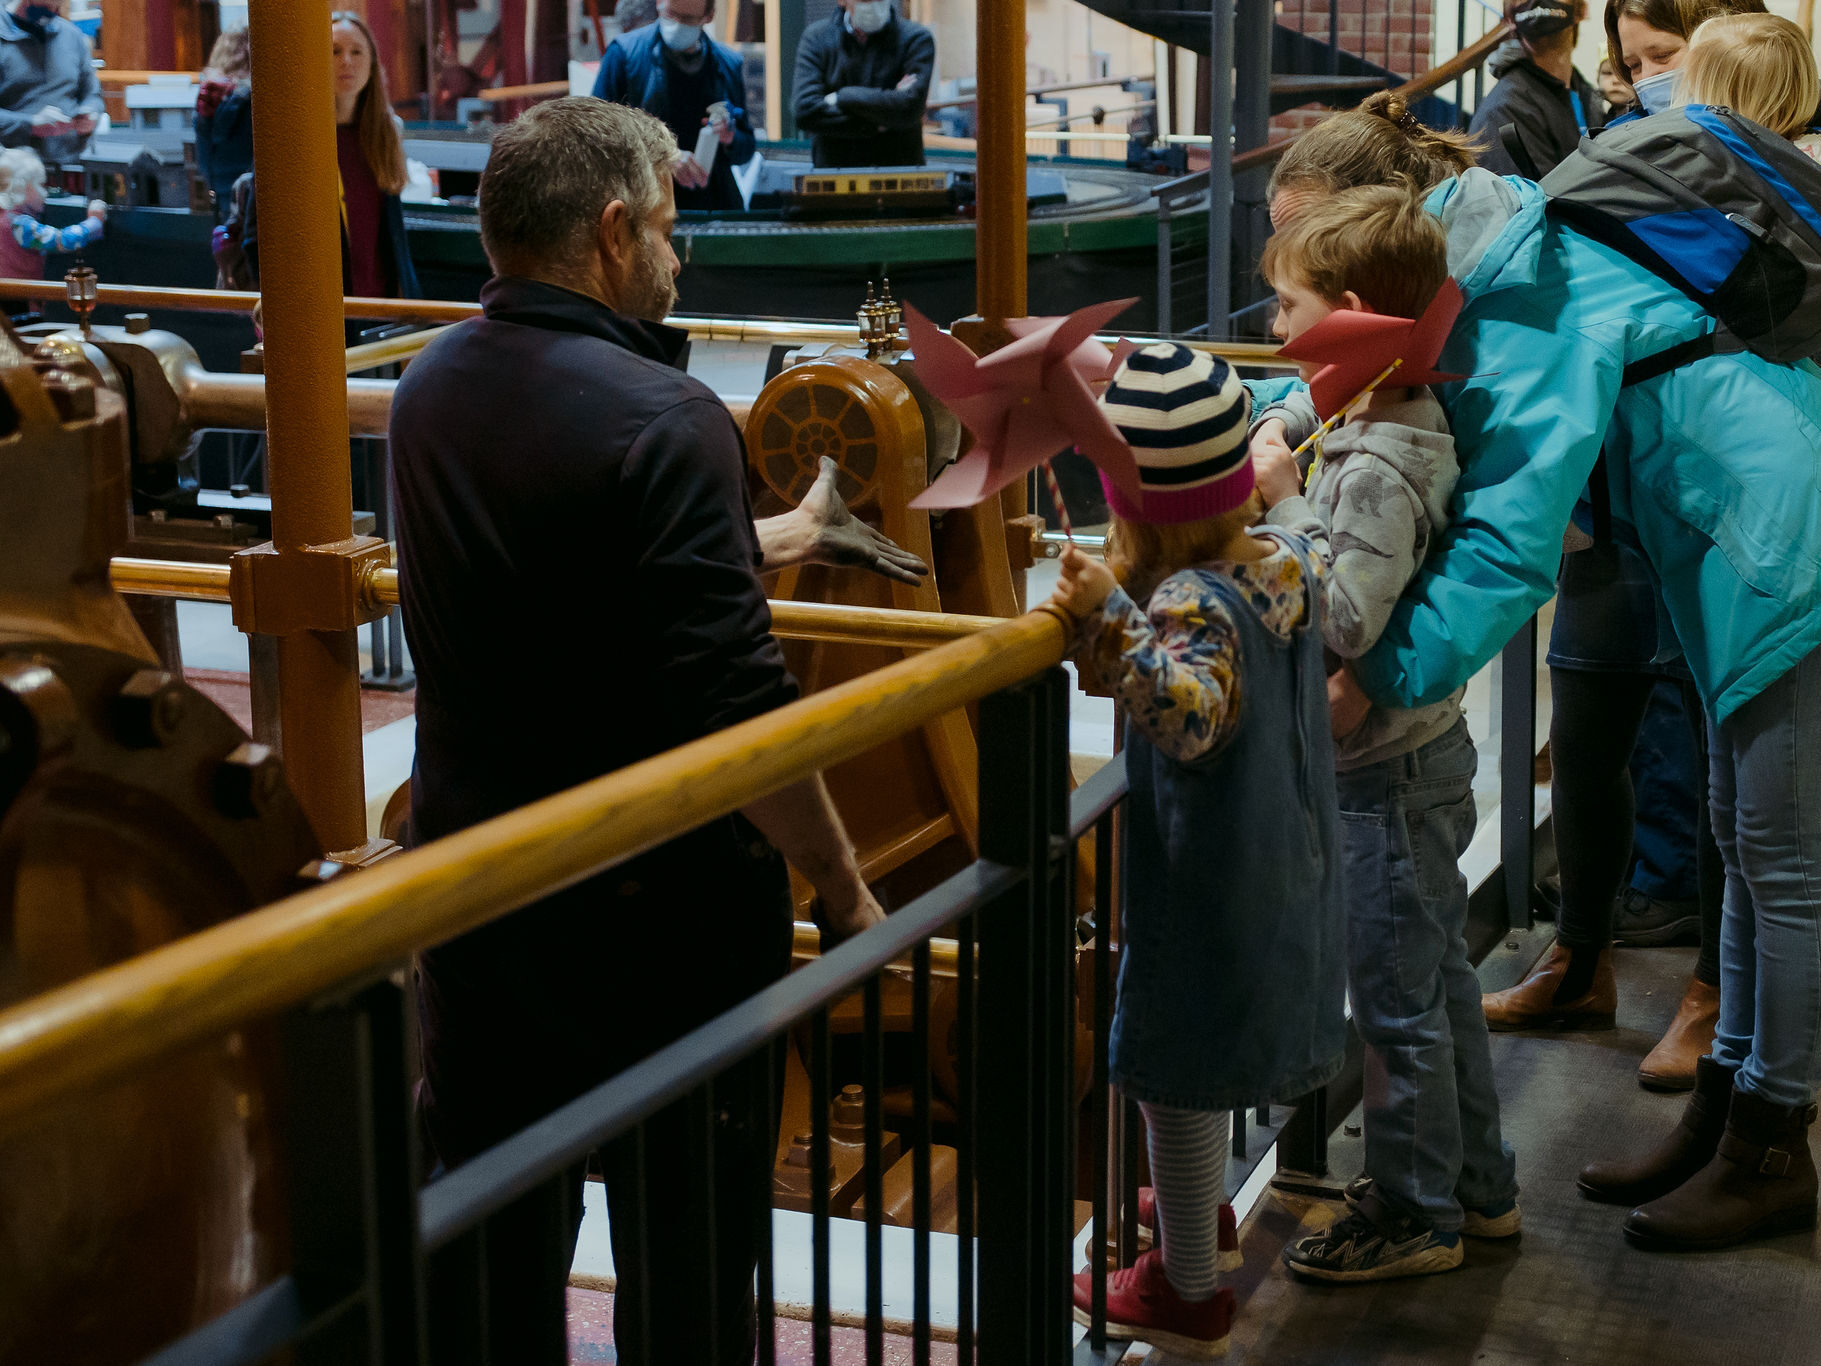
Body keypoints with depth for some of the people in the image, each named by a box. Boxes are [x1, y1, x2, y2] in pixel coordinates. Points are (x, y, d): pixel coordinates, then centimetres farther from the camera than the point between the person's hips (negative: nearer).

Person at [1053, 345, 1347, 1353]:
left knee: (1176, 1074, 7)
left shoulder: (1188, 604, -28)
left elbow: (1192, 715, -46)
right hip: (1285, 875, 9)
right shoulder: (1289, 557, -3)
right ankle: (1198, 1208, 49)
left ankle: (1187, 1292, 21)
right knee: (1206, 1057, 28)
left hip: (1204, 892, -9)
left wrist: (1111, 617, -51)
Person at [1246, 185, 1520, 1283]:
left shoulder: (1379, 470, -25)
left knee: (1396, 1003, 4)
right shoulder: (1396, 414, 5)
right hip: (1417, 752, 10)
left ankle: (1416, 1216, 17)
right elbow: (1303, 411, 26)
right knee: (1439, 977, 20)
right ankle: (1480, 1184, 34)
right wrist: (1284, 435, 6)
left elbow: (1343, 622, -31)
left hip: (1389, 778, -10)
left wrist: (1284, 503, -25)